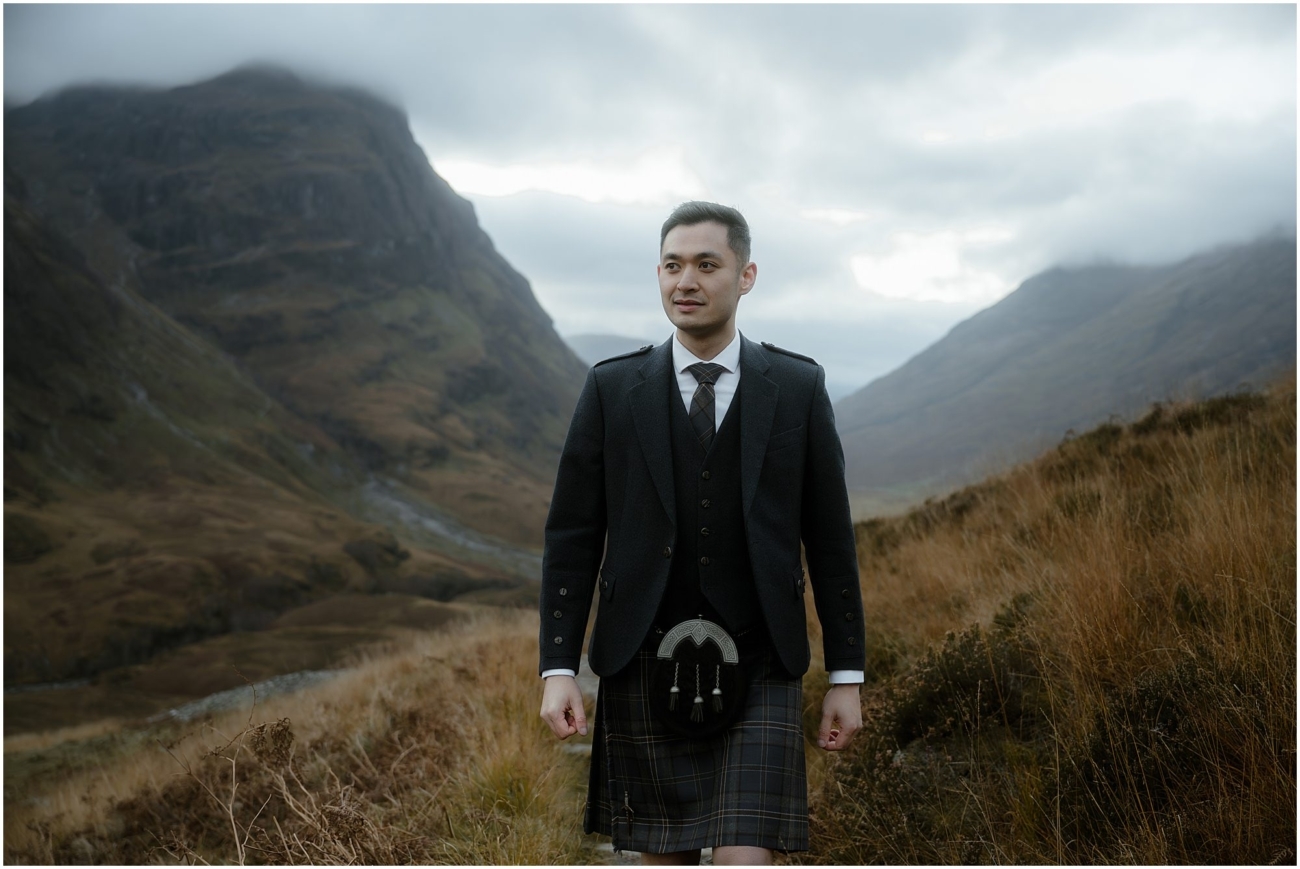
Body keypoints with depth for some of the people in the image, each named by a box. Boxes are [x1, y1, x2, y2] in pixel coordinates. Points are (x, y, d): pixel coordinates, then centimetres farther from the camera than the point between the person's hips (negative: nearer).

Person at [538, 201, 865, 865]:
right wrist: (557, 669, -6)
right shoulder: (612, 388, 2)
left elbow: (829, 538, 5)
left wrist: (846, 676, 4)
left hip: (758, 674, -1)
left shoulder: (798, 388, 2)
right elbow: (572, 537, 2)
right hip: (643, 670, 1)